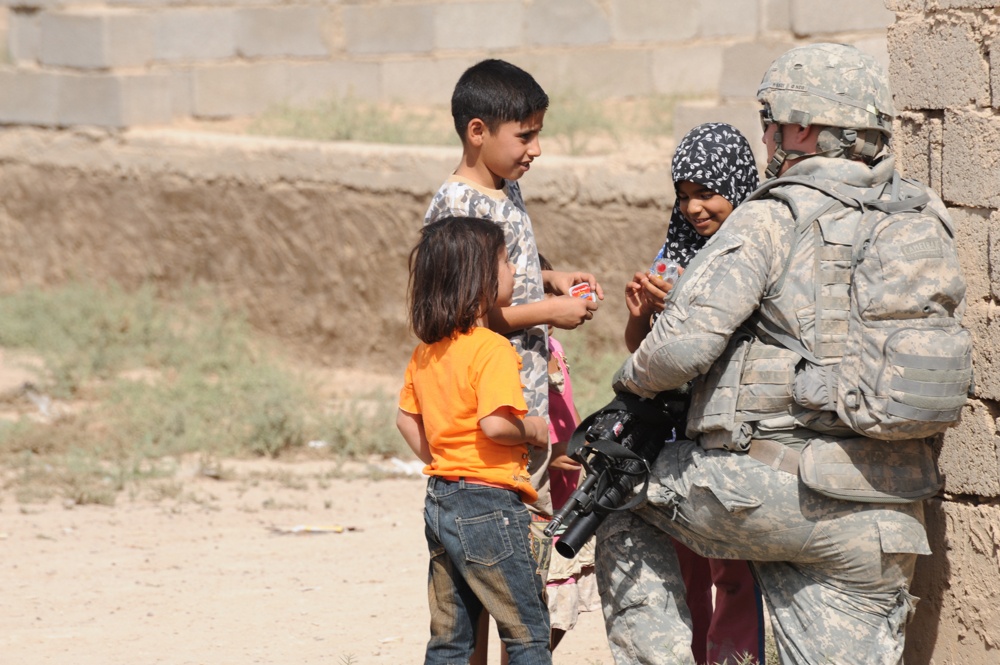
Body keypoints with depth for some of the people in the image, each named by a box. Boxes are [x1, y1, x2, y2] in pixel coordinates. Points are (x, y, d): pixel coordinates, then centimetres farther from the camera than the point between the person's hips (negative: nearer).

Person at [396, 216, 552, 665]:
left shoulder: (426, 351, 9)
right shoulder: (492, 349, -17)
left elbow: (406, 420, 16)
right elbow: (494, 424, -26)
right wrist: (534, 429, -9)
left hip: (440, 501, 8)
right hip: (489, 501, -8)